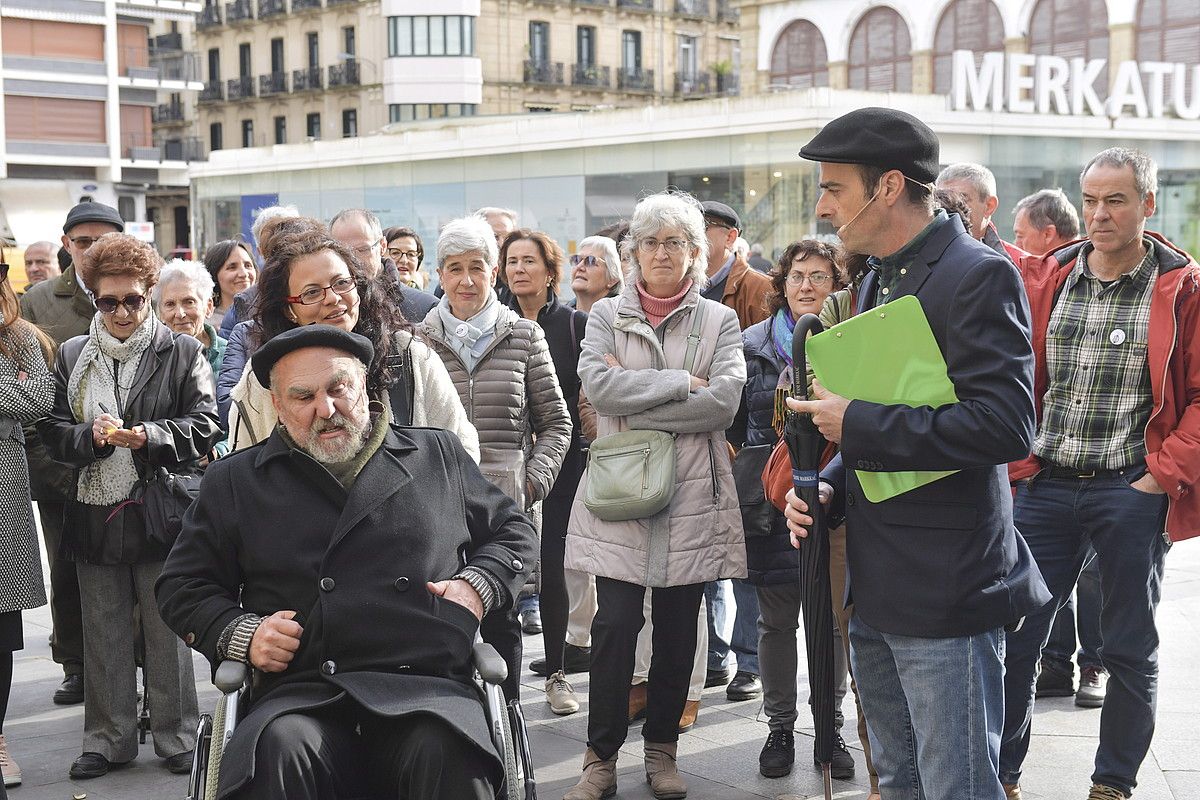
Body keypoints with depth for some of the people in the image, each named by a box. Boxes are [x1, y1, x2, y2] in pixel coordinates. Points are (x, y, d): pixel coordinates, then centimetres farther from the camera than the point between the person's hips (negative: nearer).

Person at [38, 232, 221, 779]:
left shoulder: (181, 353, 0)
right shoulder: (71, 356, 9)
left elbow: (205, 425, -4)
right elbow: (53, 431, 7)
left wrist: (148, 437, -19)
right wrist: (91, 435, -13)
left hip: (161, 509, -3)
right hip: (95, 512, 3)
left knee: (167, 631, 5)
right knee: (103, 633, 11)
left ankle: (176, 738, 18)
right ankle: (109, 739, 23)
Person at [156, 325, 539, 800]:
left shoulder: (439, 455, 19)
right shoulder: (234, 483, 18)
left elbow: (514, 531, 27)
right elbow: (182, 586, 22)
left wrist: (478, 583, 6)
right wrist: (239, 633, 3)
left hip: (427, 688, 0)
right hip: (301, 695, 0)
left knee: (449, 756, -34)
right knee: (278, 751, -35)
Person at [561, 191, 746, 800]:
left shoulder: (719, 320, 8)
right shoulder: (606, 315, 8)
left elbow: (724, 401, -9)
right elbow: (598, 386, -10)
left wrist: (635, 400, -12)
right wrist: (681, 382, -12)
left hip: (692, 498, 1)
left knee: (678, 630, 8)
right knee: (615, 625, -5)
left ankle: (662, 749, 23)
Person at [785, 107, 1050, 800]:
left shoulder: (979, 276, -14)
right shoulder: (882, 280, 15)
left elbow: (1006, 424, -25)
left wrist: (857, 424, -18)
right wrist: (829, 487, 5)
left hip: (946, 589, -9)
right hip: (875, 587, 9)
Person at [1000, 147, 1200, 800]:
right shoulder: (1046, 279, 7)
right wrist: (1019, 462, 2)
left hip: (1132, 492, -3)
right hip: (1045, 485, 3)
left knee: (1129, 649, 9)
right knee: (1013, 636, 6)